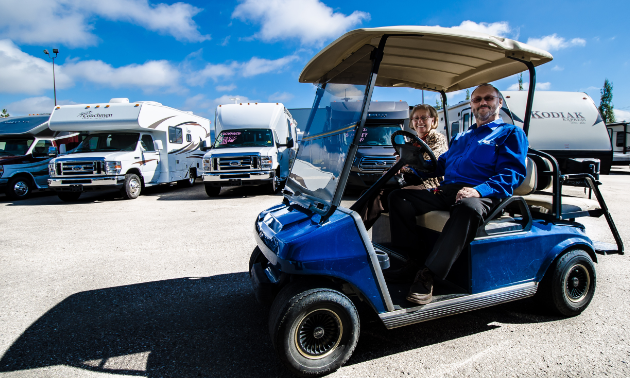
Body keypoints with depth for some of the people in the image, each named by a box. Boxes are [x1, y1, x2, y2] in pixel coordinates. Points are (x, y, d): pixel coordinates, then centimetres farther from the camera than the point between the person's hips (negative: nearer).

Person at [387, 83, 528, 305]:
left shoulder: (510, 133, 12)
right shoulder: (461, 137, 33)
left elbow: (513, 173, -3)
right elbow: (441, 165, 31)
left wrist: (478, 190, -22)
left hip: (484, 196, -6)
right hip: (446, 192, 7)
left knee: (468, 207, -42)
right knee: (398, 198, -11)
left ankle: (428, 275, -38)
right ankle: (411, 260, -14)